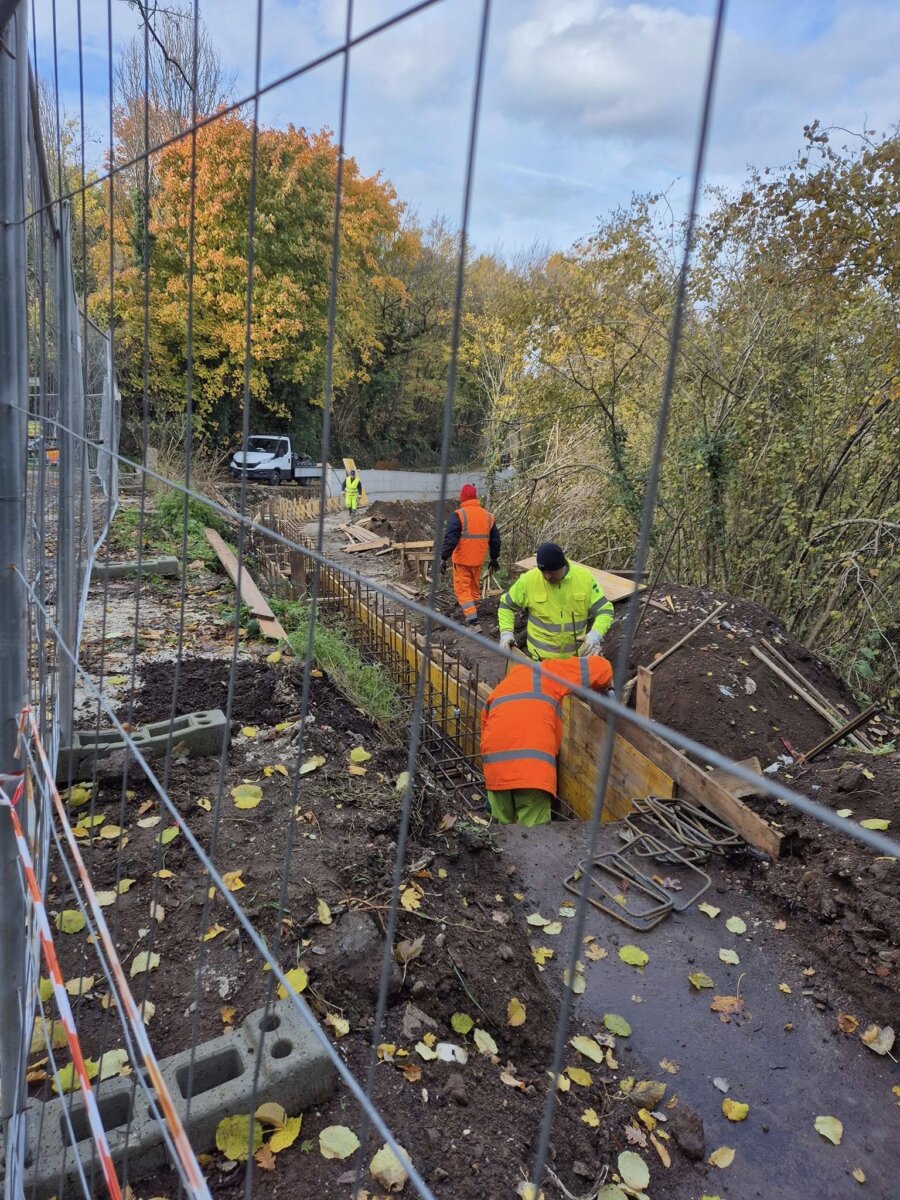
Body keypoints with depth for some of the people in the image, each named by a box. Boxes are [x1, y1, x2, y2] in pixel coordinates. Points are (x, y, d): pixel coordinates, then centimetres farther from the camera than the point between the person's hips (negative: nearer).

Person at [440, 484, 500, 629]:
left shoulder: (458, 515, -14)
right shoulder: (488, 516, 5)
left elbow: (450, 539, -18)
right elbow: (495, 540, 12)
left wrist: (443, 559, -13)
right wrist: (494, 558, 23)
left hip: (461, 560, -5)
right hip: (478, 560, 5)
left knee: (463, 589, 0)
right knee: (475, 587, 21)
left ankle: (473, 622, -10)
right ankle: (473, 616, 34)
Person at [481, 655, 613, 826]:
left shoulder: (496, 693, 31)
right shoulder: (545, 673, 18)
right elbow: (601, 667, 13)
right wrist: (600, 690, 32)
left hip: (494, 768, 5)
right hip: (534, 770, -5)